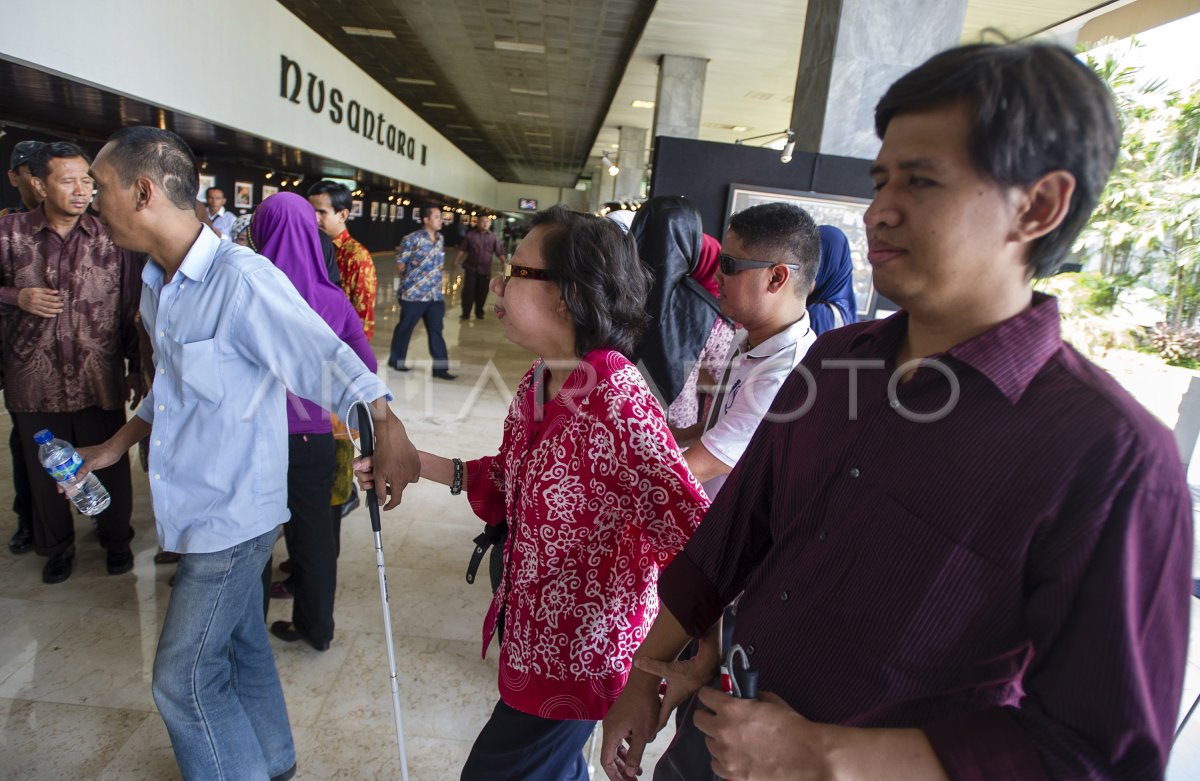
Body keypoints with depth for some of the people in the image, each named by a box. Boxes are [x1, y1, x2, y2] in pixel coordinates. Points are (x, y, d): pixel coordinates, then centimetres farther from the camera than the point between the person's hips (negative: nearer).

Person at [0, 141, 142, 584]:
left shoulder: (112, 237, -3)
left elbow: (132, 309, 1)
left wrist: (136, 369, 2)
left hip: (99, 379, -1)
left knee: (110, 465, 9)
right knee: (44, 470, 13)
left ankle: (116, 539, 32)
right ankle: (57, 545, 35)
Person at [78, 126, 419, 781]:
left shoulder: (240, 279, -22)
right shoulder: (156, 286, 8)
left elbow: (328, 359, -30)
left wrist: (389, 433, -42)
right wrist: (116, 446, 19)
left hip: (233, 511, -9)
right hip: (199, 507, 9)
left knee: (183, 678, 2)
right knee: (239, 644, 22)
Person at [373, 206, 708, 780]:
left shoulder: (618, 400, -30)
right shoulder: (538, 380, -3)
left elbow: (691, 534, -30)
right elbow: (509, 483, 8)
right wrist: (417, 464, 0)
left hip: (581, 653, -7)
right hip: (534, 634, 7)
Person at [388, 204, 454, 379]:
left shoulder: (440, 239, 7)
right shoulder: (412, 239, -14)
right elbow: (400, 265, -7)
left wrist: (435, 284, 14)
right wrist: (408, 282, 3)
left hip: (434, 294, 6)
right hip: (413, 293, -5)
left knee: (436, 331, 4)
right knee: (405, 328, 10)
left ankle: (440, 367, 7)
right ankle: (396, 360, 28)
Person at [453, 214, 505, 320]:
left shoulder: (493, 237, 1)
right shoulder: (470, 235, 0)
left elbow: (500, 252, -3)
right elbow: (462, 249, 4)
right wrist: (457, 260, -5)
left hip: (485, 270, 1)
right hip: (471, 268, -1)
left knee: (482, 292, 7)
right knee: (468, 291, -1)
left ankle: (479, 313, 22)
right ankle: (465, 313, 8)